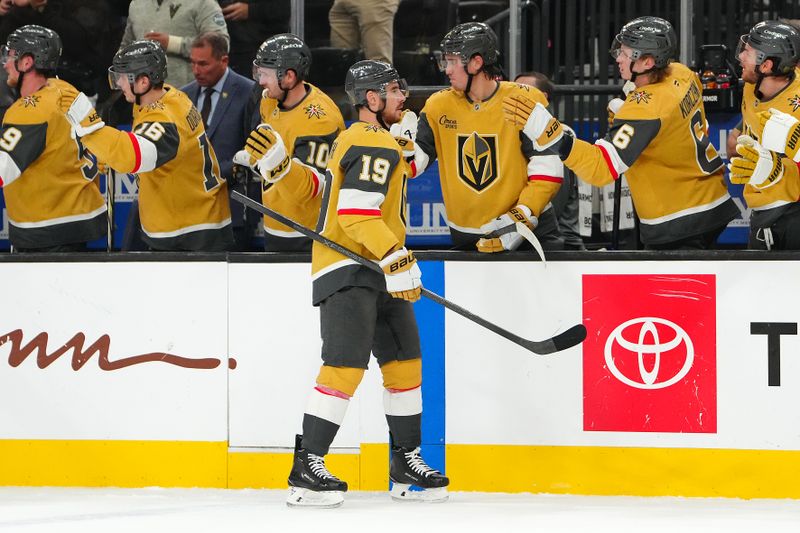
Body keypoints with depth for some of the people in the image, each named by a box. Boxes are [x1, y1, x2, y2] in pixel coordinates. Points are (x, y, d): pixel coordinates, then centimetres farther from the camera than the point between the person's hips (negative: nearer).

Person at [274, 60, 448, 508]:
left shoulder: (357, 139, 21)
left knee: (405, 362, 13)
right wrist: (397, 258, -28)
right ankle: (307, 468, -20)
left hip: (376, 274, 11)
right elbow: (357, 213, -25)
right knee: (345, 365, -18)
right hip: (347, 272, -11)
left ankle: (407, 463, 20)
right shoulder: (376, 145, -14)